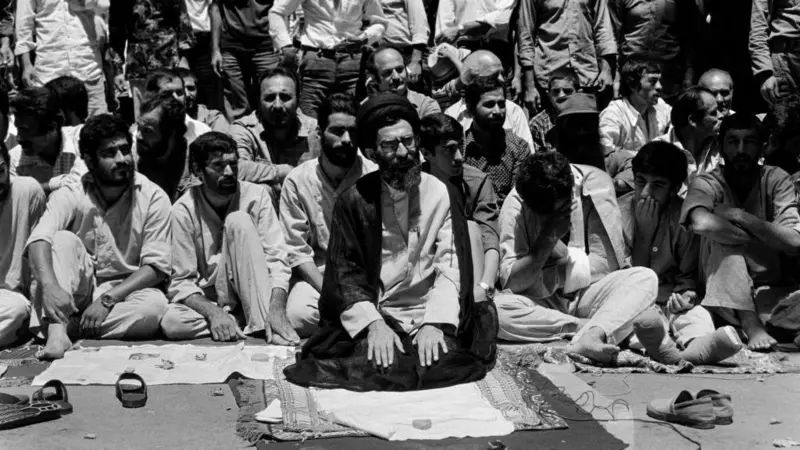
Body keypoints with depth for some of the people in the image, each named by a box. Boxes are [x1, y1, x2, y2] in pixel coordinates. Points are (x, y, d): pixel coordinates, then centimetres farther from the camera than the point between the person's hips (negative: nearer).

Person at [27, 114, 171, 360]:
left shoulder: (153, 197, -8)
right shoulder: (70, 196, -6)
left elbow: (156, 266, -12)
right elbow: (39, 240, -24)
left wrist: (107, 299, -23)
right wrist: (50, 285, -44)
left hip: (127, 291, -1)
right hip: (78, 291, 1)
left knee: (155, 305, -33)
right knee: (64, 239, -25)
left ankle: (68, 327, -25)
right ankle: (56, 333, -37)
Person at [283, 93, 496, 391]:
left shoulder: (439, 193, 2)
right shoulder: (354, 200, 0)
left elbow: (450, 266, -4)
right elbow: (344, 272, -3)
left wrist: (435, 323, -19)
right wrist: (373, 324, -19)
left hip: (428, 313, 1)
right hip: (373, 313, -1)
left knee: (443, 362, -26)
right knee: (376, 365, -28)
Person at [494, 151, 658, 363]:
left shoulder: (597, 184, -10)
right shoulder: (516, 204, -12)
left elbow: (608, 262, -9)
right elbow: (511, 281, -17)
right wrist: (547, 238, -25)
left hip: (588, 294, 1)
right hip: (542, 302, -1)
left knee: (646, 278, -27)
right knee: (494, 308, -33)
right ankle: (592, 328, -25)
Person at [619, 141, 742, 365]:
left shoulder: (683, 217, 1)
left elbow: (690, 275, 7)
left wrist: (686, 294, -16)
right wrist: (644, 231, -14)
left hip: (671, 303, 2)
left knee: (698, 313, -30)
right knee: (646, 320, -35)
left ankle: (696, 346, -61)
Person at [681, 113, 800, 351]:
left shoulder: (776, 180, 0)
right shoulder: (706, 184, -5)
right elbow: (701, 223, -31)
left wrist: (739, 216, -18)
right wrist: (768, 241, -21)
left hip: (771, 292, -1)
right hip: (725, 294, 1)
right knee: (721, 236, -29)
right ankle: (751, 325, -32)